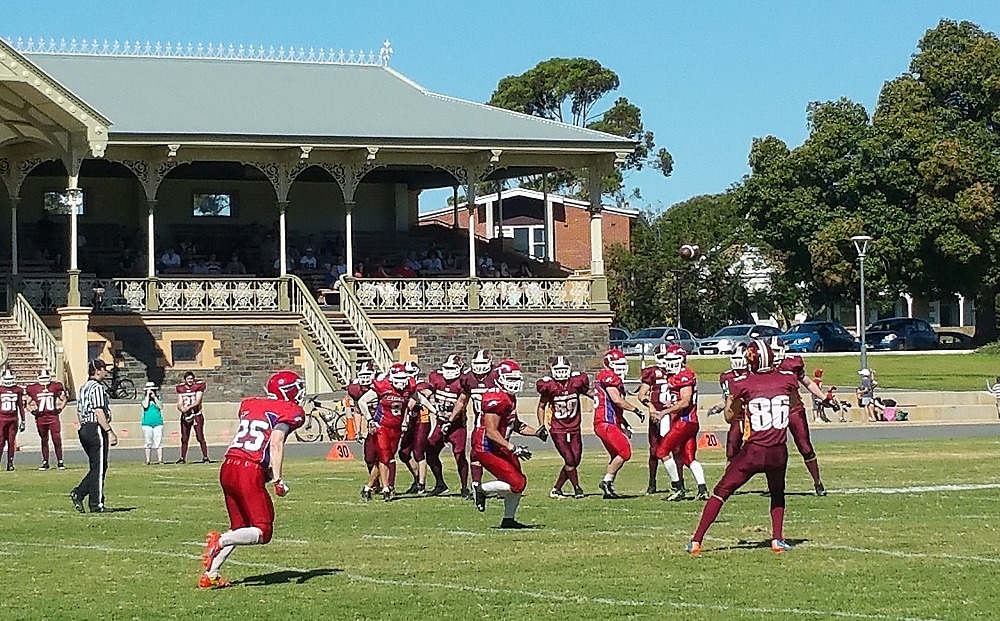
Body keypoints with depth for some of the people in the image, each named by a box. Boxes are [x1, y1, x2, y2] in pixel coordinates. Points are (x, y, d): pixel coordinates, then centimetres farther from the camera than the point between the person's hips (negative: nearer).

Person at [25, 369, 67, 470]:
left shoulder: (55, 387, 2)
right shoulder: (33, 389, 2)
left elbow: (63, 399, 13)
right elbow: (28, 403, 12)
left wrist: (60, 408, -1)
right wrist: (32, 410, -4)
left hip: (53, 417, -1)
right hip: (40, 418, 1)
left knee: (57, 439, -5)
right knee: (44, 440, 10)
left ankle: (60, 462, 3)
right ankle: (45, 462, 17)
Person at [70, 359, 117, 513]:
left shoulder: (83, 388, 15)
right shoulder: (97, 387, -13)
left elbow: (79, 412, 18)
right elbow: (99, 412, -19)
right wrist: (110, 431, -18)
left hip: (84, 430, 9)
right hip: (97, 429, -9)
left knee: (96, 467, 15)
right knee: (99, 468, -3)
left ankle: (78, 493, 3)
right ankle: (96, 504, -1)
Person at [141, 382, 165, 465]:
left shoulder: (158, 398, 10)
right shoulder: (144, 399, 8)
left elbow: (161, 406, -5)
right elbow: (145, 405, -12)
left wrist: (154, 397, -7)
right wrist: (147, 395, -7)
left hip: (158, 422, 1)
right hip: (147, 423, -1)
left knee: (159, 442, -3)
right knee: (148, 443, 1)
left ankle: (160, 460, -2)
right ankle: (147, 460, 5)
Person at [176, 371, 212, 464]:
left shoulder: (199, 386, -4)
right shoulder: (180, 388, 7)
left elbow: (197, 402, -11)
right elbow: (180, 403, 4)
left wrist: (188, 407, -26)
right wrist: (182, 408, -19)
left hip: (196, 415, -3)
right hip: (185, 415, 3)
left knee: (200, 437, -7)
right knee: (184, 438, 6)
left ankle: (205, 457, -3)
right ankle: (182, 458, 14)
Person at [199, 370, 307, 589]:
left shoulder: (249, 405, 20)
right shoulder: (289, 412, 1)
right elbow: (276, 442, -15)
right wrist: (278, 479, -18)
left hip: (228, 466, 7)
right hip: (250, 472, -7)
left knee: (239, 527, 20)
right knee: (263, 532, 2)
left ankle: (210, 575, 13)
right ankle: (220, 540, -21)